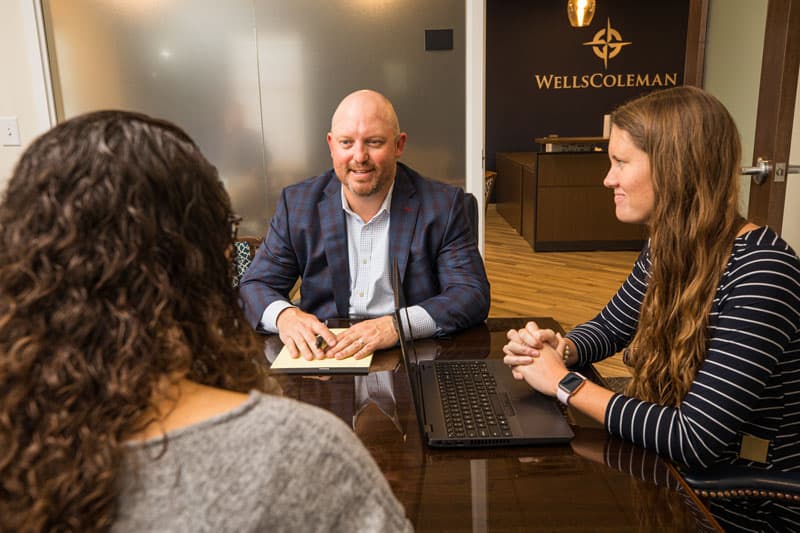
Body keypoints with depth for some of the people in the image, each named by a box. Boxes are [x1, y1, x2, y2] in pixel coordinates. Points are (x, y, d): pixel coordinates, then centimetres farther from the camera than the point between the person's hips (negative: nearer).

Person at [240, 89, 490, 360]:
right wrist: (284, 315, -20)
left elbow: (473, 295, -10)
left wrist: (398, 325, -27)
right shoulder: (297, 203, 3)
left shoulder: (443, 204, -4)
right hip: (321, 354, 2)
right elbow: (255, 286, 5)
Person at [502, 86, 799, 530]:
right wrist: (559, 351, -9)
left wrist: (564, 383, -20)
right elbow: (609, 327, 12)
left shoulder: (762, 273, -26)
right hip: (678, 474, 6)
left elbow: (694, 440, -30)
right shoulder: (668, 250, -2)